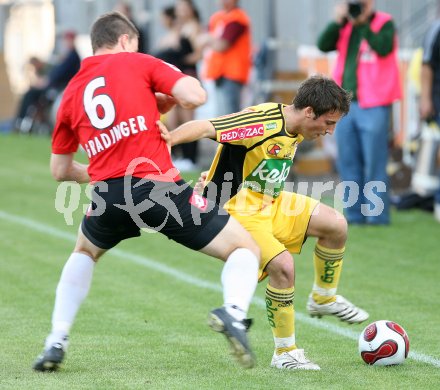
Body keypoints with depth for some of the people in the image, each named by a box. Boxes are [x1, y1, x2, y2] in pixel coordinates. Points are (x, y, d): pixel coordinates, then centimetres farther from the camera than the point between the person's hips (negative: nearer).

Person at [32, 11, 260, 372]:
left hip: (109, 194, 4)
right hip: (159, 186, -4)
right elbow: (196, 96, -1)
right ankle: (234, 310, -23)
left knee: (85, 253, 37)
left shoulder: (71, 93, 22)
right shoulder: (138, 63, 11)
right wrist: (168, 101, 20)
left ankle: (56, 344, 26)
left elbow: (60, 170, 28)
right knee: (246, 248, 8)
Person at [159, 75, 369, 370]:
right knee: (283, 265, -24)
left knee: (336, 225, -2)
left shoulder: (296, 131, 2)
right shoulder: (263, 122, -27)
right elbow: (205, 128, -35)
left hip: (272, 202, 9)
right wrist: (170, 138, -51)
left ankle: (324, 299, 20)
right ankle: (285, 353, -8)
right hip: (235, 211, -9)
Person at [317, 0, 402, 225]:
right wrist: (338, 21, -9)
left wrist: (363, 22, -17)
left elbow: (384, 48, -19)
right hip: (345, 104, 6)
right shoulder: (344, 27, 14)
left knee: (373, 163, -5)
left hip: (373, 106, -6)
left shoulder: (384, 23, -1)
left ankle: (376, 214, -1)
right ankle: (354, 213, 14)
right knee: (348, 163, 8)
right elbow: (323, 45, 1)